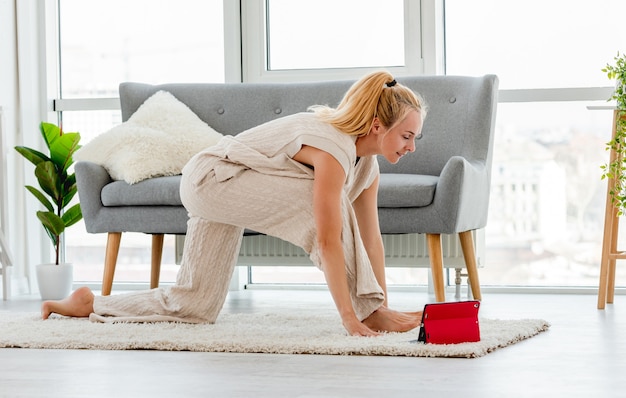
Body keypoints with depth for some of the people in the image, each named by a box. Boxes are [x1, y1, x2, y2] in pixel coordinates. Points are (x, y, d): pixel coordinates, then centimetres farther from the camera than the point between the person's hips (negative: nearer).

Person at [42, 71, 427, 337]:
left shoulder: (367, 163, -1)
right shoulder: (334, 150, -29)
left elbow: (371, 237, 3)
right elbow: (329, 241, -32)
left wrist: (385, 303, 1)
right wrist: (351, 317, -31)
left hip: (219, 191, 9)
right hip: (211, 178, -9)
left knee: (193, 305, 13)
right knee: (325, 204, -26)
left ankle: (89, 303, 25)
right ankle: (368, 311, -18)